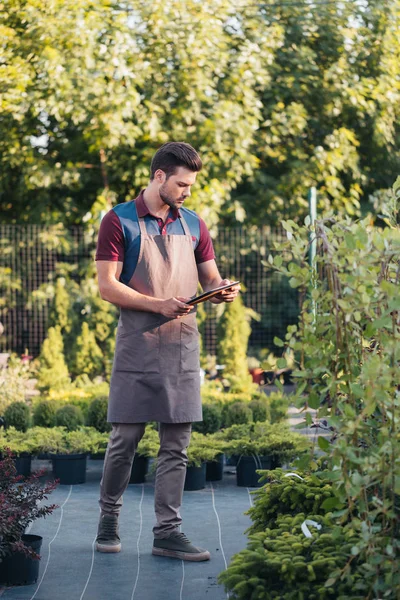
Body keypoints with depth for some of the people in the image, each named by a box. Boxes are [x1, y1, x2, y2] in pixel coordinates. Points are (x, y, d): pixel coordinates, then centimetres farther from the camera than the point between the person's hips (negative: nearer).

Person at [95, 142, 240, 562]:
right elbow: (107, 287, -7)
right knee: (125, 438, 0)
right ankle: (108, 519, 19)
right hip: (137, 348, -4)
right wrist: (159, 304, -18)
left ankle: (167, 532, 6)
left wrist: (222, 291, -7)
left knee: (177, 444, 2)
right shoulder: (119, 221, -1)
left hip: (182, 347, 4)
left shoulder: (193, 225, 14)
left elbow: (210, 279, 18)